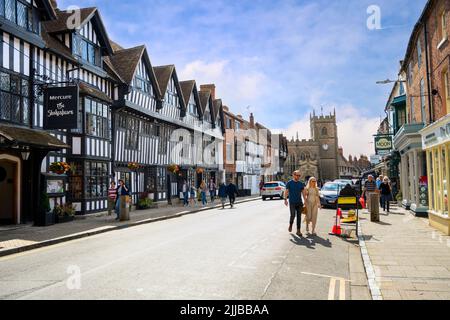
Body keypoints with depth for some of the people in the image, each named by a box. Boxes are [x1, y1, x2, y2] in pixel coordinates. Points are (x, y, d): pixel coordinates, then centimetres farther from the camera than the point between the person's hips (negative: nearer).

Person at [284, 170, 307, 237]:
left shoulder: (301, 184, 10)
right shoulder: (289, 183, 1)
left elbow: (303, 192, 14)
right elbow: (286, 192, 1)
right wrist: (285, 199, -9)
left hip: (299, 202, 3)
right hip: (292, 202, -3)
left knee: (299, 216, 1)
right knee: (293, 215, -11)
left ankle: (298, 231, 7)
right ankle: (290, 225, 19)